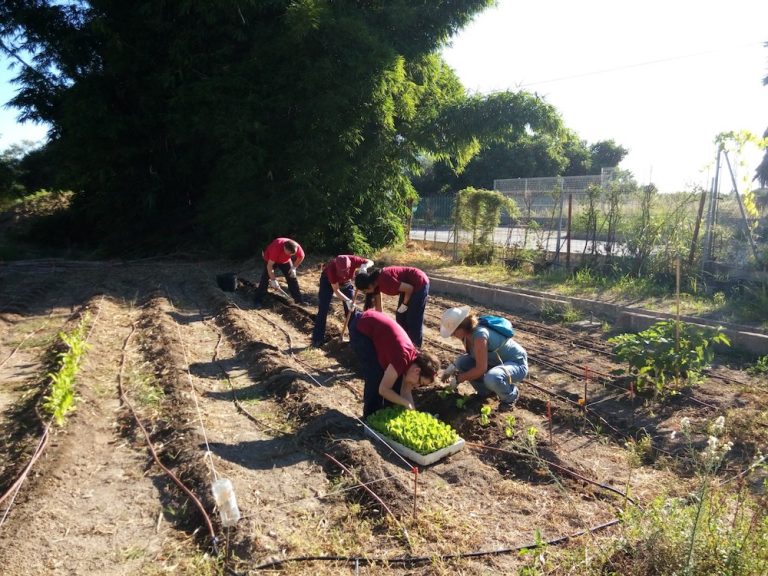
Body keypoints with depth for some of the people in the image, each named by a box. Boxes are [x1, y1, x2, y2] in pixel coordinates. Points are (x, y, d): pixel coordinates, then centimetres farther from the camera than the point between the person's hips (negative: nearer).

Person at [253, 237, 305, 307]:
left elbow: (301, 257, -9)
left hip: (285, 260, 4)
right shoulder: (276, 248, -44)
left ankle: (299, 300, 7)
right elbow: (269, 265, -37)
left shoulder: (296, 247, -32)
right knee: (265, 278, -13)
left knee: (292, 277, 0)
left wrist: (294, 267, -17)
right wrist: (273, 280, -35)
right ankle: (257, 301, -8)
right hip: (270, 259, -4)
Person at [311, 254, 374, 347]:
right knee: (323, 310, -9)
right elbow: (336, 290, -34)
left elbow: (370, 262, -21)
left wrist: (364, 266, -43)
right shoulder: (332, 267, -41)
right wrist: (347, 300, -44)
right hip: (328, 282, -3)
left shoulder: (353, 260, -35)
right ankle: (317, 340, -3)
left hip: (346, 282, 3)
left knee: (351, 309, 0)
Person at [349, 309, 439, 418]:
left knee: (396, 377, 6)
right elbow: (383, 389, -25)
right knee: (376, 377, -12)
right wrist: (407, 404, -19)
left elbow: (406, 391, 2)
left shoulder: (414, 359, -5)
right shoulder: (403, 359, -30)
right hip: (361, 330, -8)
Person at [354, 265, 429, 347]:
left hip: (420, 284, -9)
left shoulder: (384, 280, -31)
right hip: (408, 286, 9)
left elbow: (409, 288, -26)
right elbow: (378, 305, 7)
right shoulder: (375, 282, -3)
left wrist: (404, 304, -11)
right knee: (400, 316, 13)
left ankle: (416, 346, 10)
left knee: (414, 319, -3)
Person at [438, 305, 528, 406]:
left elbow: (481, 369, -32)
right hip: (497, 361, 8)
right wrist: (453, 367, -2)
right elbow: (471, 355, 10)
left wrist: (458, 379, -20)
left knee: (492, 379, -39)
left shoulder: (479, 335, -33)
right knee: (461, 362, -7)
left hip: (517, 363, -8)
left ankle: (511, 396, -4)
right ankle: (486, 391, 14)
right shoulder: (467, 333, -7)